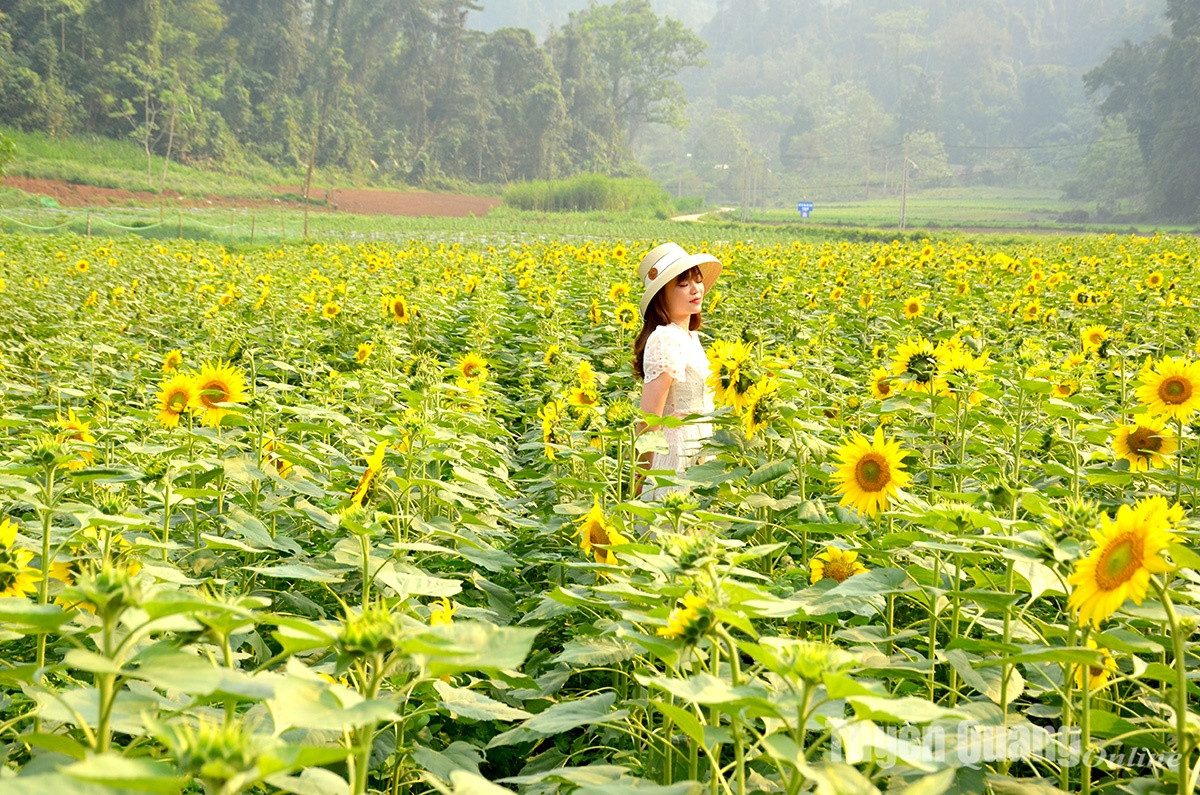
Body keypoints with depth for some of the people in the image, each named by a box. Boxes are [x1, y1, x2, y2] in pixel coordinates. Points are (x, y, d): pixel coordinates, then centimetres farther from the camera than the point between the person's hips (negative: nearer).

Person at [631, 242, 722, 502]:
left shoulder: (690, 337, 12)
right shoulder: (665, 341, -18)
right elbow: (649, 418, -20)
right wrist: (643, 477, -18)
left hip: (697, 459, 9)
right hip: (674, 459, -9)